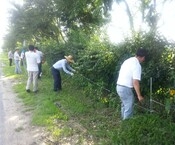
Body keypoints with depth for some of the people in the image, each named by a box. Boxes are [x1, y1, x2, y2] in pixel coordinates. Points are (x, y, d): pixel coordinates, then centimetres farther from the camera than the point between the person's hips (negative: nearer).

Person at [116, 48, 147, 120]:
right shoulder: (137, 65, -16)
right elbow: (135, 82, -21)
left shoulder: (128, 60, 10)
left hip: (119, 86, 10)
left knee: (124, 106, 25)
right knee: (129, 109, 4)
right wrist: (139, 95, -14)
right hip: (126, 88, -9)